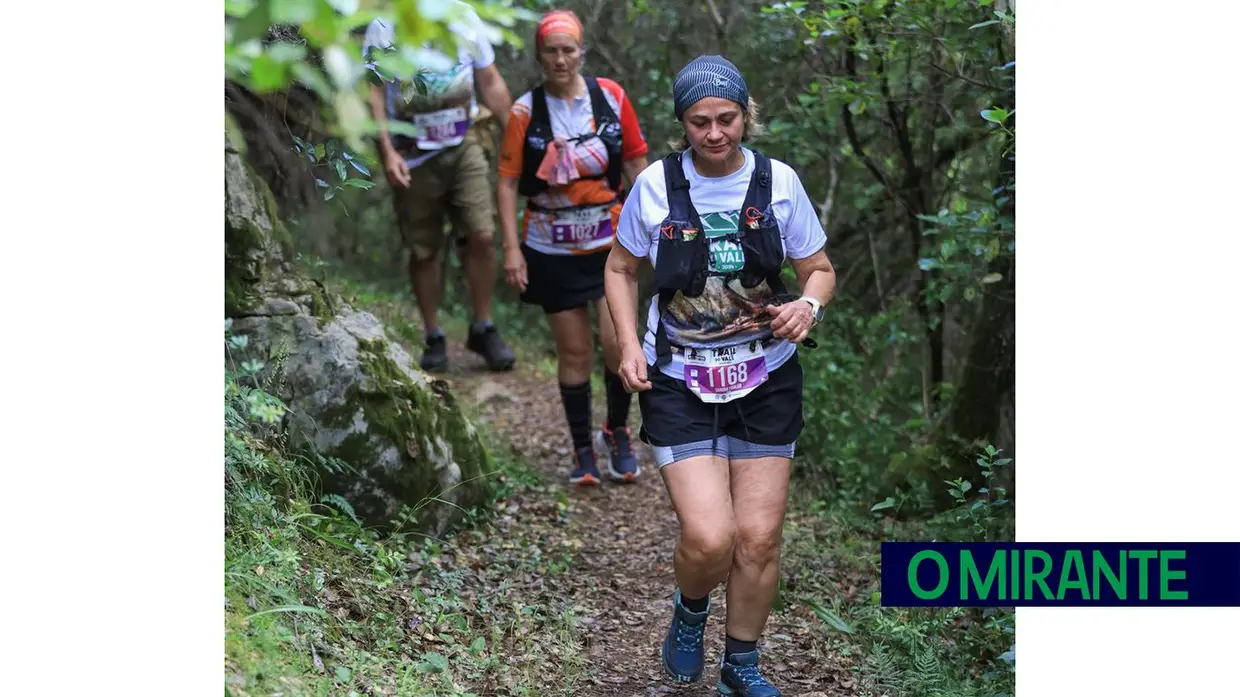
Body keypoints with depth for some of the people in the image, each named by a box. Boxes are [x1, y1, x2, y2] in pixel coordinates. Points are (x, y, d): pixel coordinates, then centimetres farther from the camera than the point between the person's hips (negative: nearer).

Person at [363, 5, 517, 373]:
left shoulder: (464, 16, 4)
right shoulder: (385, 26, -5)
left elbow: (491, 83, 11)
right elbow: (373, 91, -7)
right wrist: (387, 151, -17)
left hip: (463, 147, 2)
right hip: (412, 155, -2)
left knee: (482, 235, -11)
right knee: (423, 250, 6)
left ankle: (483, 329, 7)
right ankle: (434, 338, 21)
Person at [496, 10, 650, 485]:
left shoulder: (610, 97, -1)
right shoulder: (525, 112, -5)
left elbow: (636, 164, 7)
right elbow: (508, 182, -4)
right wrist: (511, 247, -11)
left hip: (609, 242, 0)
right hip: (552, 249, 0)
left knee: (618, 343, -10)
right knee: (573, 351, 5)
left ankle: (617, 433, 14)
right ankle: (583, 450, 20)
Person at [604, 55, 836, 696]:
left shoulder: (778, 181, -4)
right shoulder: (655, 184, -6)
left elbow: (819, 270, 6)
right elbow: (620, 269, 8)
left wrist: (808, 305, -17)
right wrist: (629, 345, -6)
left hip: (766, 382, 2)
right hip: (679, 384, -1)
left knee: (759, 540, 4)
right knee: (709, 539, -14)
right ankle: (690, 610, 23)